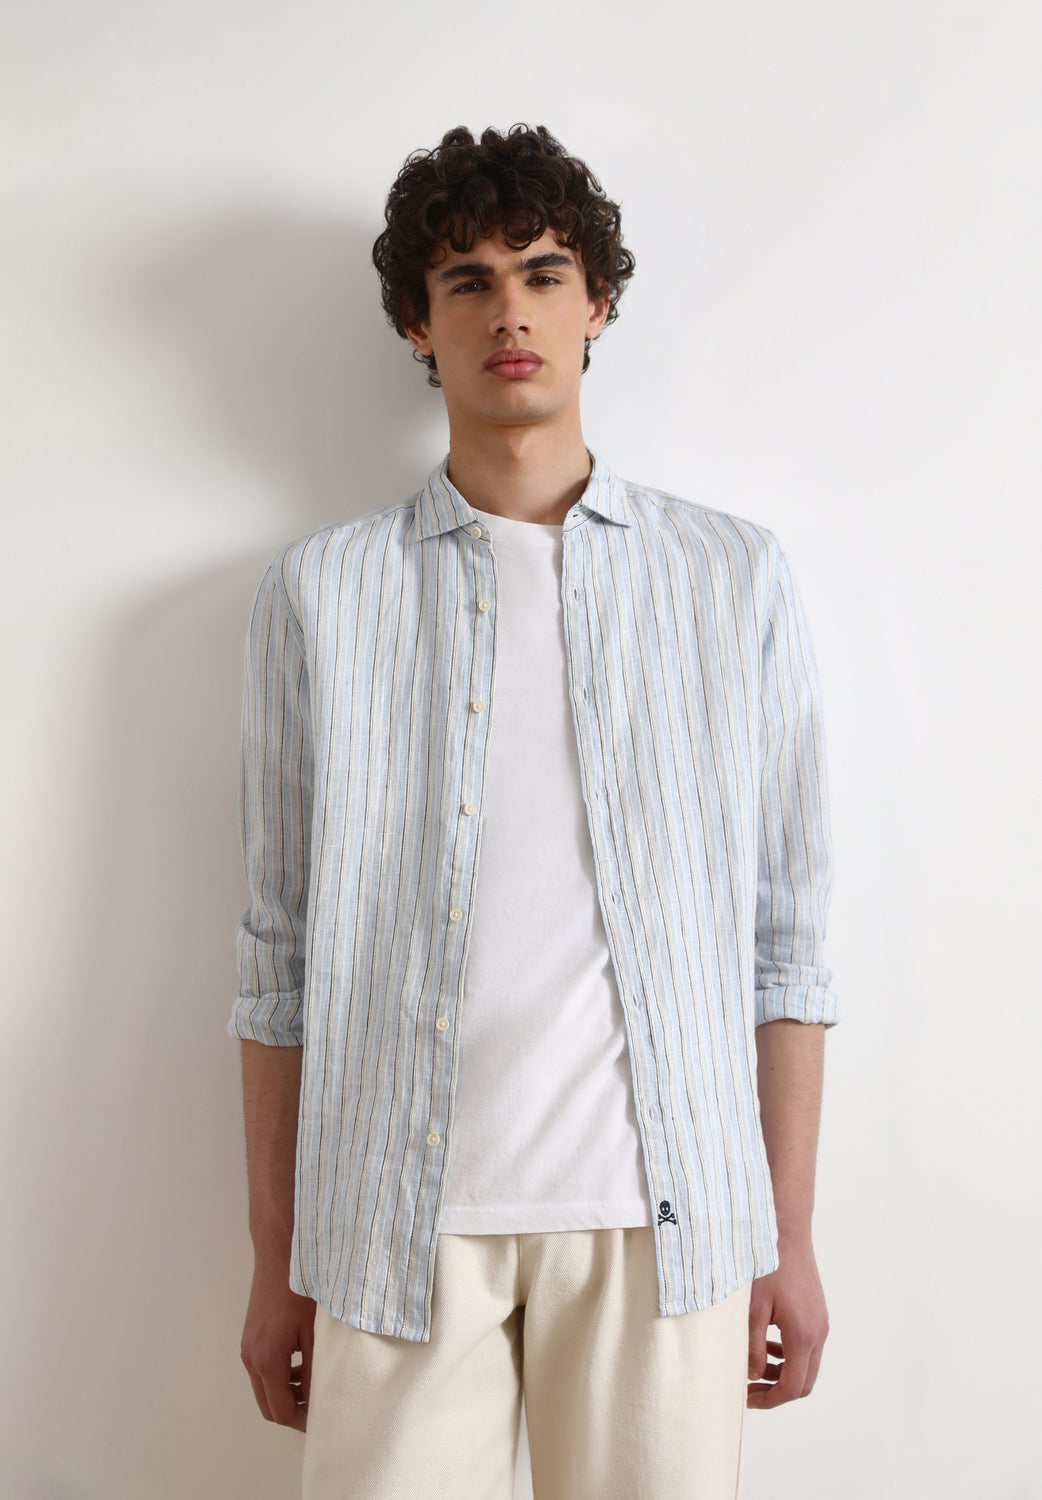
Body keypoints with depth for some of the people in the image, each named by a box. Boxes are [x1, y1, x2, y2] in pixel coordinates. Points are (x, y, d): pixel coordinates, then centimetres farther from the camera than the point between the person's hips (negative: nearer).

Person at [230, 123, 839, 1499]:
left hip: (665, 1212, 1)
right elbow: (285, 951, 4)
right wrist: (277, 1263, 5)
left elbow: (782, 930, 4)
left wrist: (789, 1235, 4)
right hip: (397, 1218, 0)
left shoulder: (736, 579, 4)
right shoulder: (322, 592, 3)